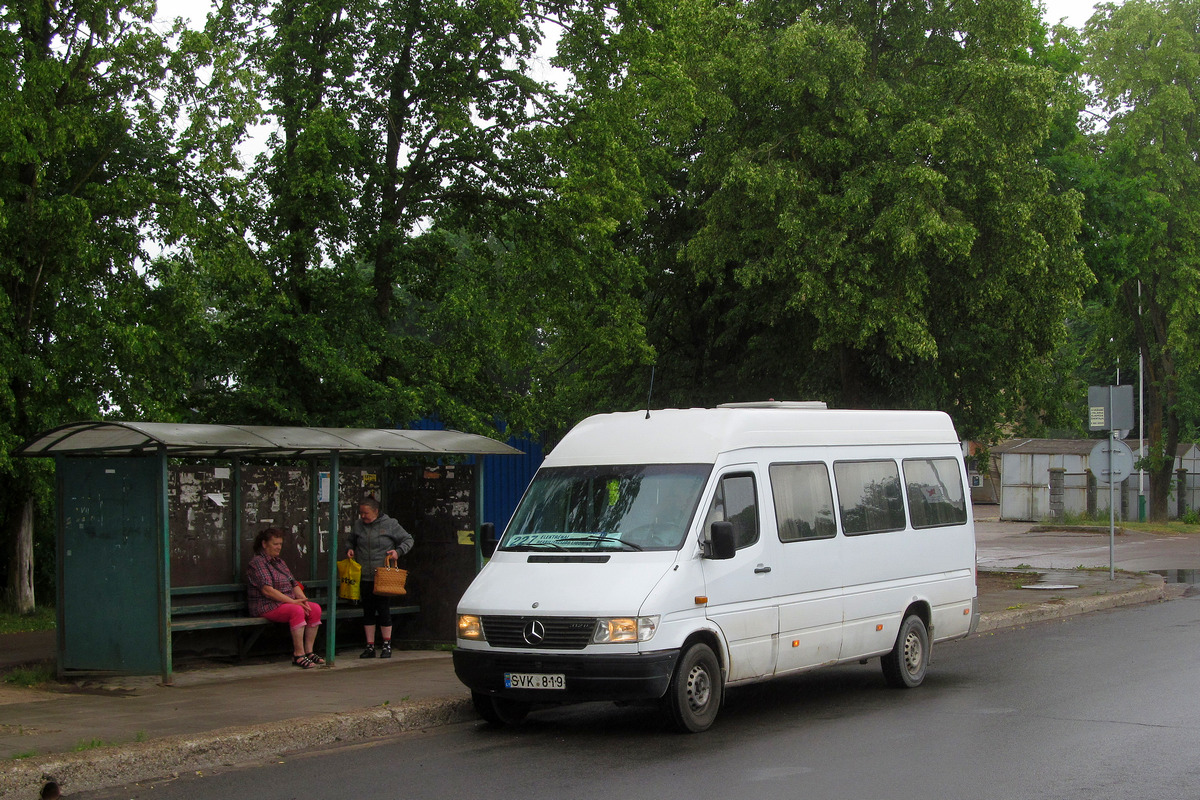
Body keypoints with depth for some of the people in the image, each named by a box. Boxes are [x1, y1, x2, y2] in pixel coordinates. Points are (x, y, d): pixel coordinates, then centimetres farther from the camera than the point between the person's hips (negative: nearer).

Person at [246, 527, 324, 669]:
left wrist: (303, 599, -6)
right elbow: (267, 590, -18)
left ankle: (308, 651, -14)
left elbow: (294, 584, 15)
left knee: (315, 609, -15)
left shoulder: (280, 562, 21)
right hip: (267, 606, -8)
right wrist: (292, 601, -21)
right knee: (297, 611, -34)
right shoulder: (257, 563, -7)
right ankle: (299, 655, -32)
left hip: (288, 602, 8)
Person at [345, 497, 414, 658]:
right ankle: (370, 646, 11)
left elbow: (408, 539, 7)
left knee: (383, 610, -2)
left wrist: (398, 551, -8)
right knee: (368, 611, 5)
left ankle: (386, 645, 9)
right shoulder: (358, 525, 9)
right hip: (365, 577, 3)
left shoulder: (390, 524, -1)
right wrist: (349, 549, 6)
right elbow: (350, 540, 27)